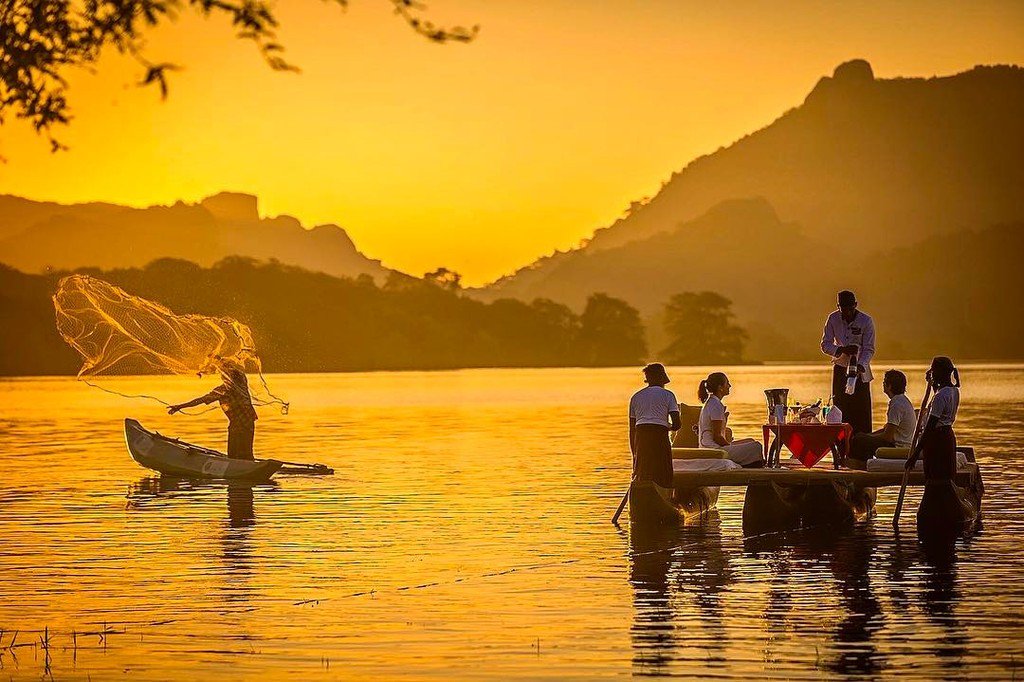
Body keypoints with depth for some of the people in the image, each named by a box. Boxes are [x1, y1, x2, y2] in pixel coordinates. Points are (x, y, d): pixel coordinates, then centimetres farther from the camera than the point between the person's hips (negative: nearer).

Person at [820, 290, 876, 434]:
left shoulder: (866, 321, -11)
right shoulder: (833, 319, -4)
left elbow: (869, 349, -11)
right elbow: (825, 345, -1)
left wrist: (860, 366, -28)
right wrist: (841, 350, -20)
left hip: (860, 370, -2)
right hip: (840, 368, 2)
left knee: (862, 411, -7)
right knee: (841, 410, -1)